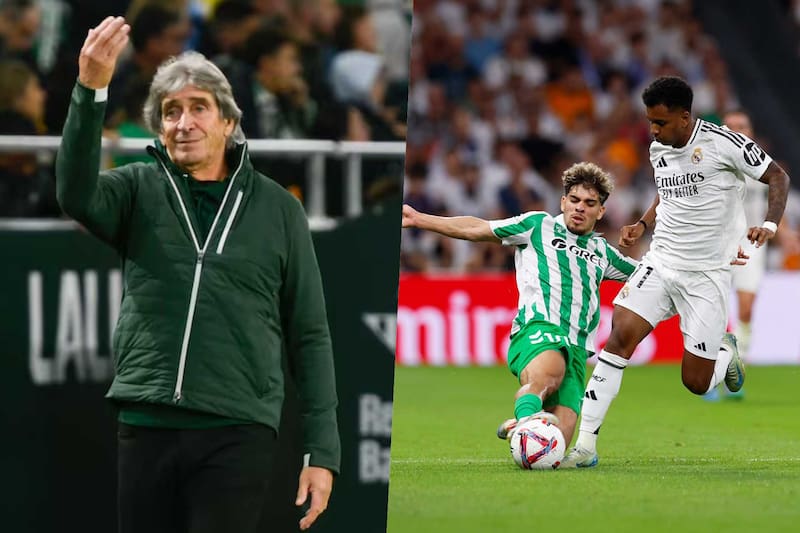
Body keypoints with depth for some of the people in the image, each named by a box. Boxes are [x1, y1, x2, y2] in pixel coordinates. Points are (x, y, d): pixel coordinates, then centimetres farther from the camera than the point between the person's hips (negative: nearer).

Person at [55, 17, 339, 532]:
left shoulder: (277, 209, 7)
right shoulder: (139, 190, 8)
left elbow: (310, 335, 7)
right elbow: (77, 194, -15)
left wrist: (322, 451, 1)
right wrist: (90, 91, -29)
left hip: (237, 434, -2)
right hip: (145, 429, 2)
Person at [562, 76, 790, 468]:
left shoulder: (722, 143, -13)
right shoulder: (658, 149, 6)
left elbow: (777, 177, -5)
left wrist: (769, 225, -20)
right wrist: (642, 225, 10)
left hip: (707, 274, -5)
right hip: (660, 263, 5)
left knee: (696, 382, -5)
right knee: (620, 333, -18)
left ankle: (724, 352, 34)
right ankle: (586, 444, -18)